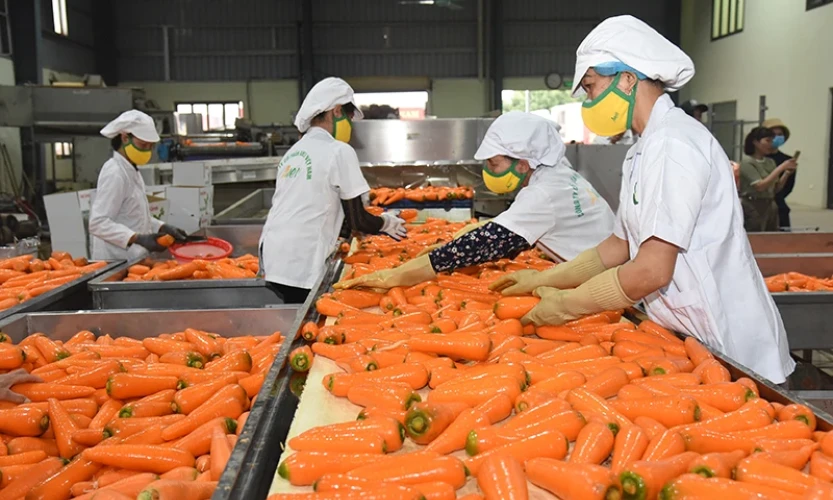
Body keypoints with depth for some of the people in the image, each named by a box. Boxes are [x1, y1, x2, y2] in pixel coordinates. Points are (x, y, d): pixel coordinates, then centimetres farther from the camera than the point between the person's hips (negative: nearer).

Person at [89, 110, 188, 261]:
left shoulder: (131, 171, 11)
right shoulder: (114, 174, -17)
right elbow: (98, 223, -23)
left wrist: (163, 228, 5)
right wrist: (138, 239, -31)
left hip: (132, 259, 9)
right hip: (117, 262, -9)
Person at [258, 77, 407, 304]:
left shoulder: (293, 152, 15)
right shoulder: (339, 151, -6)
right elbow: (357, 220, -5)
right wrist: (388, 222, 13)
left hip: (271, 259, 7)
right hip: (300, 268, -7)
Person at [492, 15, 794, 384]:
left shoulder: (672, 143, -20)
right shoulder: (644, 151, 11)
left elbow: (652, 271, -25)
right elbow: (618, 247, 15)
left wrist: (566, 305, -14)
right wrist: (543, 280, 11)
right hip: (691, 340, 9)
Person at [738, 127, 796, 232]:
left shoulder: (770, 162, 10)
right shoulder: (747, 162, -9)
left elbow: (776, 189, 14)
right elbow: (760, 186, -18)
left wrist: (787, 173, -2)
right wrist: (780, 168, -18)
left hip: (770, 208, 7)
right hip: (752, 208, -7)